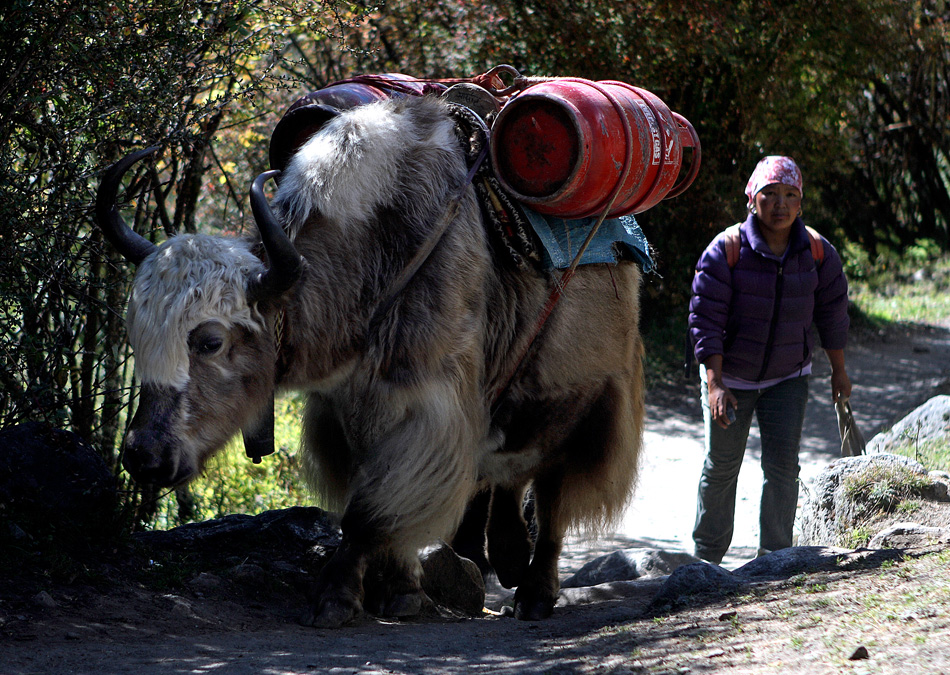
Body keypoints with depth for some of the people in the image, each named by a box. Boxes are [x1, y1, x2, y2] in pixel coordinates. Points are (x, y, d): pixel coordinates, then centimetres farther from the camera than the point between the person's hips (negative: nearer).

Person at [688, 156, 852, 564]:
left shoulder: (817, 251, -9)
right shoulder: (727, 250, -20)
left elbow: (832, 312, 5)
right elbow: (705, 318, -20)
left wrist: (839, 371, 12)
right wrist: (715, 384, -26)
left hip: (788, 377, 2)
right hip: (729, 374, -2)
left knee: (782, 462, -9)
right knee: (721, 466, 8)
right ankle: (706, 555, 24)